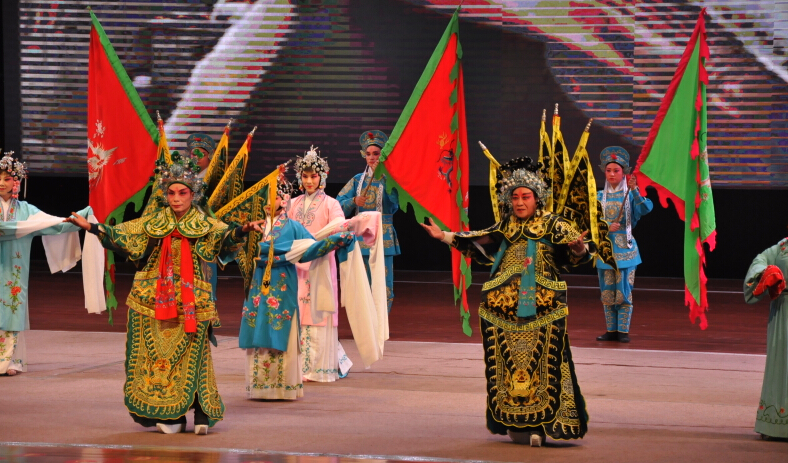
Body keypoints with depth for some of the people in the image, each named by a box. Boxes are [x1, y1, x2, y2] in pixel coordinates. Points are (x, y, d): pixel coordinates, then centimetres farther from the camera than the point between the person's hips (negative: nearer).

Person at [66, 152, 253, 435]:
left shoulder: (205, 225, 0)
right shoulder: (153, 223, 9)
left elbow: (223, 237, -18)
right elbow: (119, 235, 9)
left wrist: (241, 231, -38)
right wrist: (91, 227, -1)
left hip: (190, 302, -3)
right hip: (154, 300, 3)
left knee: (189, 356, -4)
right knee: (153, 355, 2)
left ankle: (202, 414, 1)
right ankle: (158, 413, 8)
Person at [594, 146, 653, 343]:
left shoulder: (631, 195, 1)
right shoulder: (600, 197, 8)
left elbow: (645, 209, -17)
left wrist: (634, 190, -28)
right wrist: (606, 228, -15)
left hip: (625, 250, -3)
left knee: (624, 292, -4)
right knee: (607, 292, 5)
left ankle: (623, 331, 2)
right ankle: (611, 330, 13)